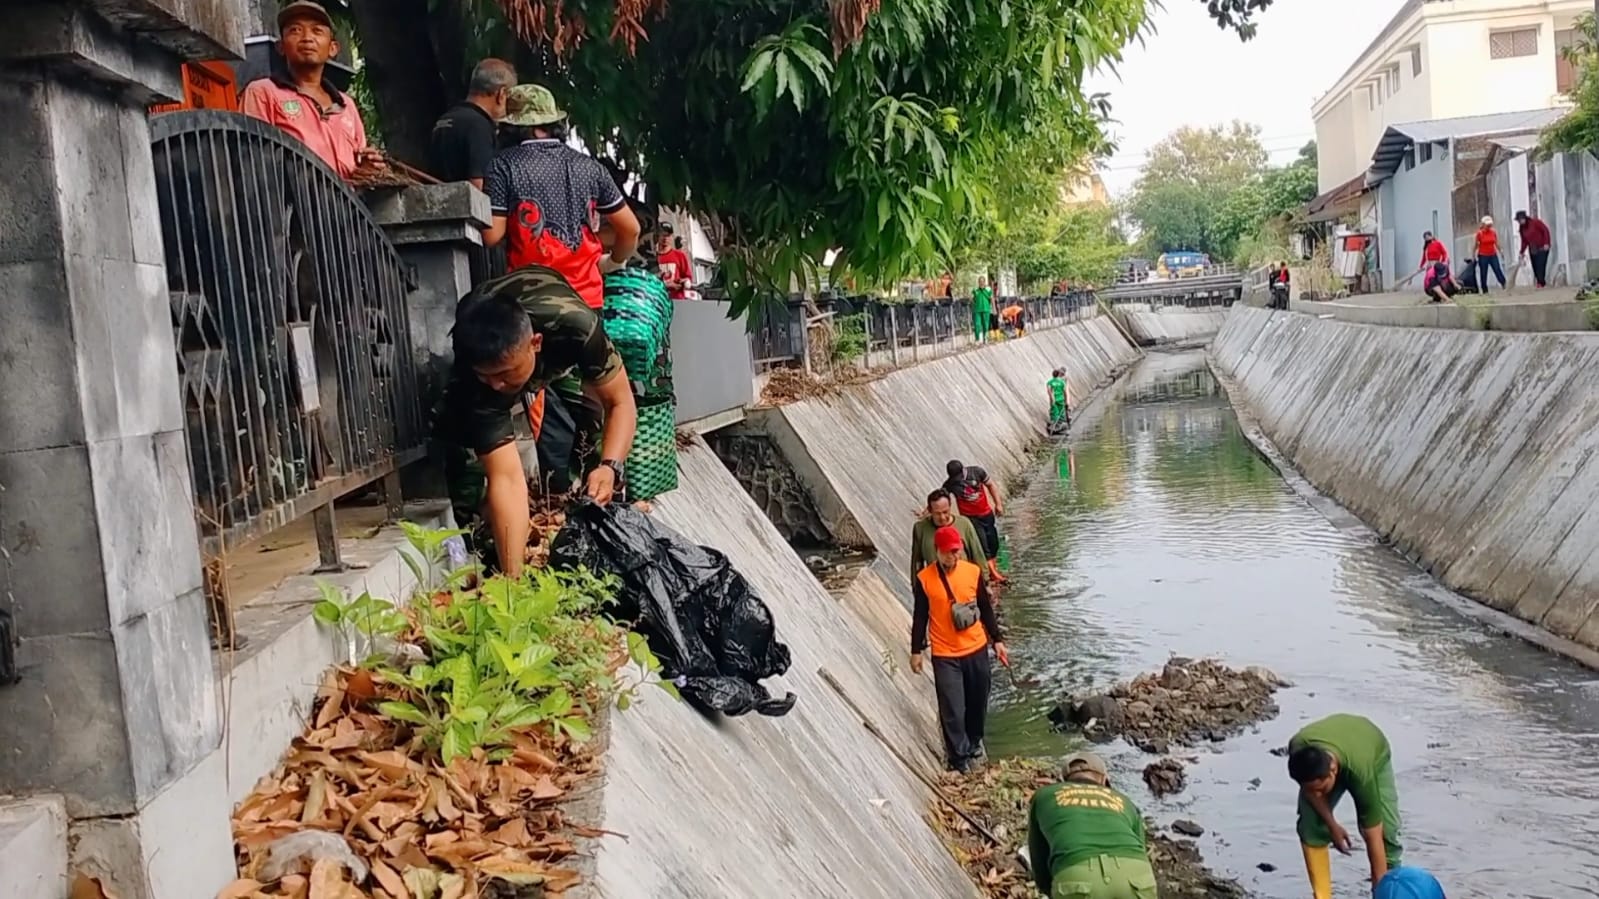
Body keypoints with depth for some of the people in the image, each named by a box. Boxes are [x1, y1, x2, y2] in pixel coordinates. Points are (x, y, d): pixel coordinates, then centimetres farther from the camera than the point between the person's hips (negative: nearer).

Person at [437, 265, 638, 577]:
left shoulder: (575, 325, -44)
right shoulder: (472, 375, -42)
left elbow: (621, 402, -31)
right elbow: (506, 479, -44)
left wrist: (609, 466, -49)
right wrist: (512, 577, -49)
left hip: (557, 357, 1)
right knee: (467, 437, -18)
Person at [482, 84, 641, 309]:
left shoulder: (504, 166, -2)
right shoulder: (590, 167, 8)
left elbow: (491, 236, -6)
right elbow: (630, 229, 10)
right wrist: (613, 263, 28)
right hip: (588, 297, 3)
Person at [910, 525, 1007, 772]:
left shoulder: (973, 572, -5)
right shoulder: (924, 579, -10)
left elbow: (986, 609, 6)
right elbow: (919, 617, -1)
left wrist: (997, 640, 7)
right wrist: (916, 651, 2)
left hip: (976, 649, 3)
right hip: (945, 655, -3)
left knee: (978, 702, 16)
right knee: (952, 709, -3)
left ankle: (974, 740, 41)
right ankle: (959, 756, 13)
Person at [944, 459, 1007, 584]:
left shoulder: (976, 472, -13)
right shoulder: (950, 485, -17)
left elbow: (990, 485, 0)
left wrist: (998, 504, 0)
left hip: (987, 514, 3)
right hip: (971, 518, -3)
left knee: (993, 543, 14)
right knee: (983, 545, -8)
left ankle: (994, 570, 33)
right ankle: (994, 574, 0)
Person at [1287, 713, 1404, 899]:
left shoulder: (1361, 772, -46)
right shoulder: (1298, 749, -40)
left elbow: (1373, 838, -39)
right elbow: (1310, 788, -15)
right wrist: (1332, 825, -17)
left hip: (1375, 754, -2)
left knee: (1385, 829, -19)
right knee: (1310, 827, -13)